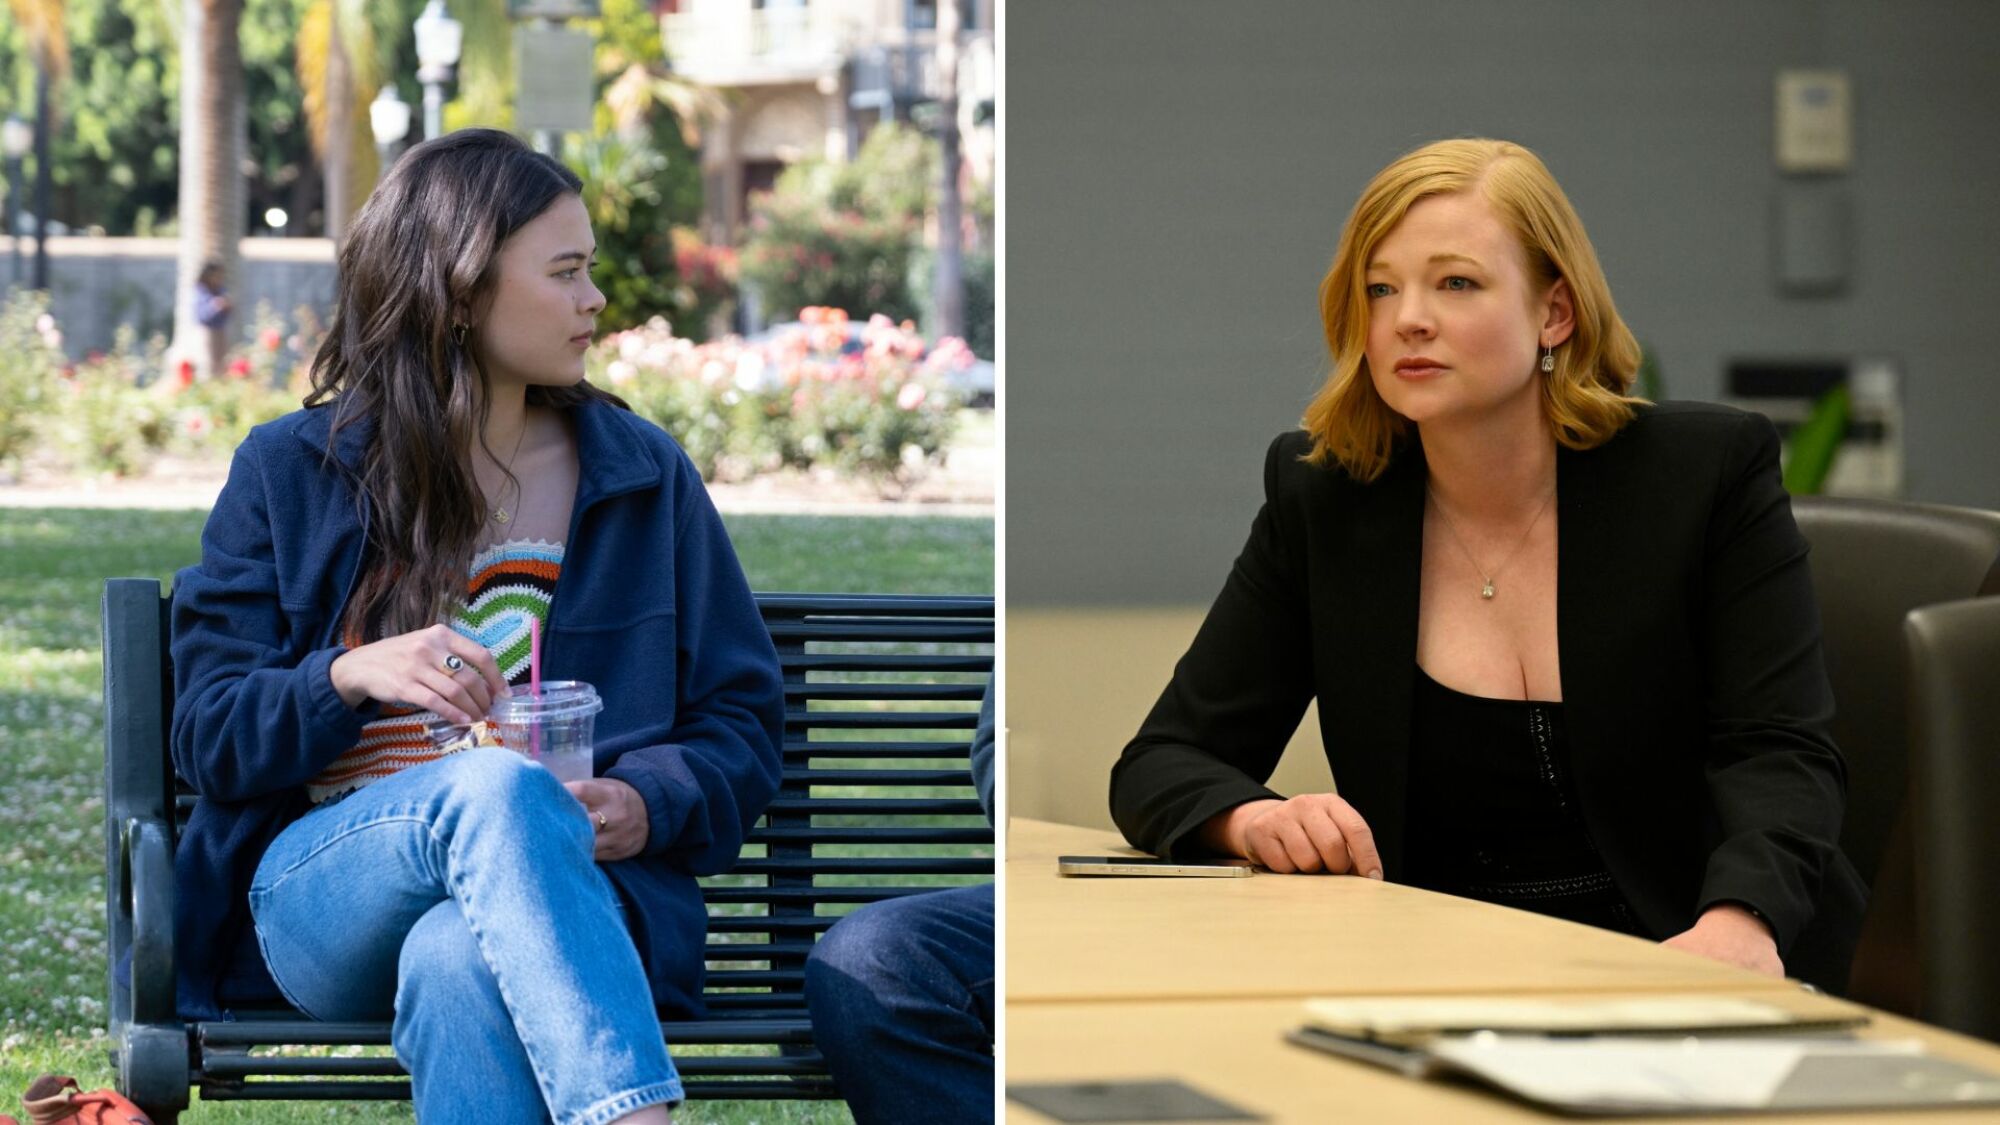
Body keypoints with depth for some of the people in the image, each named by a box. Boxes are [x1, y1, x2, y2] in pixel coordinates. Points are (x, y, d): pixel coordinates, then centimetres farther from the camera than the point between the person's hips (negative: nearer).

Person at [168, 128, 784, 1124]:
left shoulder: (641, 474, 16)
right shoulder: (289, 473, 11)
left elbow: (741, 720, 16)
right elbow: (208, 734, 6)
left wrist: (650, 803, -7)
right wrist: (352, 676, -15)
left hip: (565, 892, 1)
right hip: (322, 886, -1)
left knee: (458, 964, -38)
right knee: (498, 788, -37)